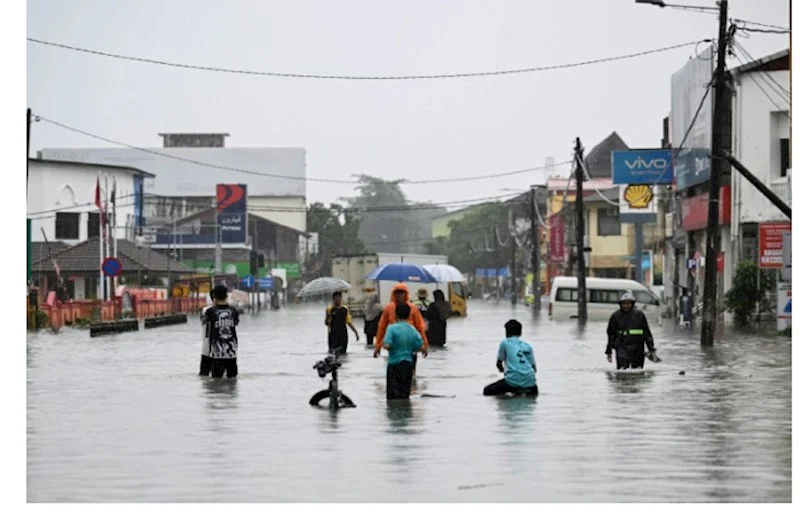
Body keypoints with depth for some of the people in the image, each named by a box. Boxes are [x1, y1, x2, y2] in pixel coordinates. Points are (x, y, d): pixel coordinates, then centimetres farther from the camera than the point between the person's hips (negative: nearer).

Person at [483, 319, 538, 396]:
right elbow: (534, 368, 17)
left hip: (513, 381, -4)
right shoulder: (527, 346, 17)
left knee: (486, 391, 5)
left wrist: (503, 370, 37)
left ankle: (513, 388, -7)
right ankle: (525, 389, 5)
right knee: (534, 391, 38)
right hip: (529, 381, 5)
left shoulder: (505, 343, 8)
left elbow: (499, 363, 16)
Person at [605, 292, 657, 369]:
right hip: (622, 348, -1)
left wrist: (651, 349, 9)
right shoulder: (615, 316, 5)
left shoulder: (639, 315, 7)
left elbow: (647, 332, 11)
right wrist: (608, 351, 10)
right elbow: (611, 334, 11)